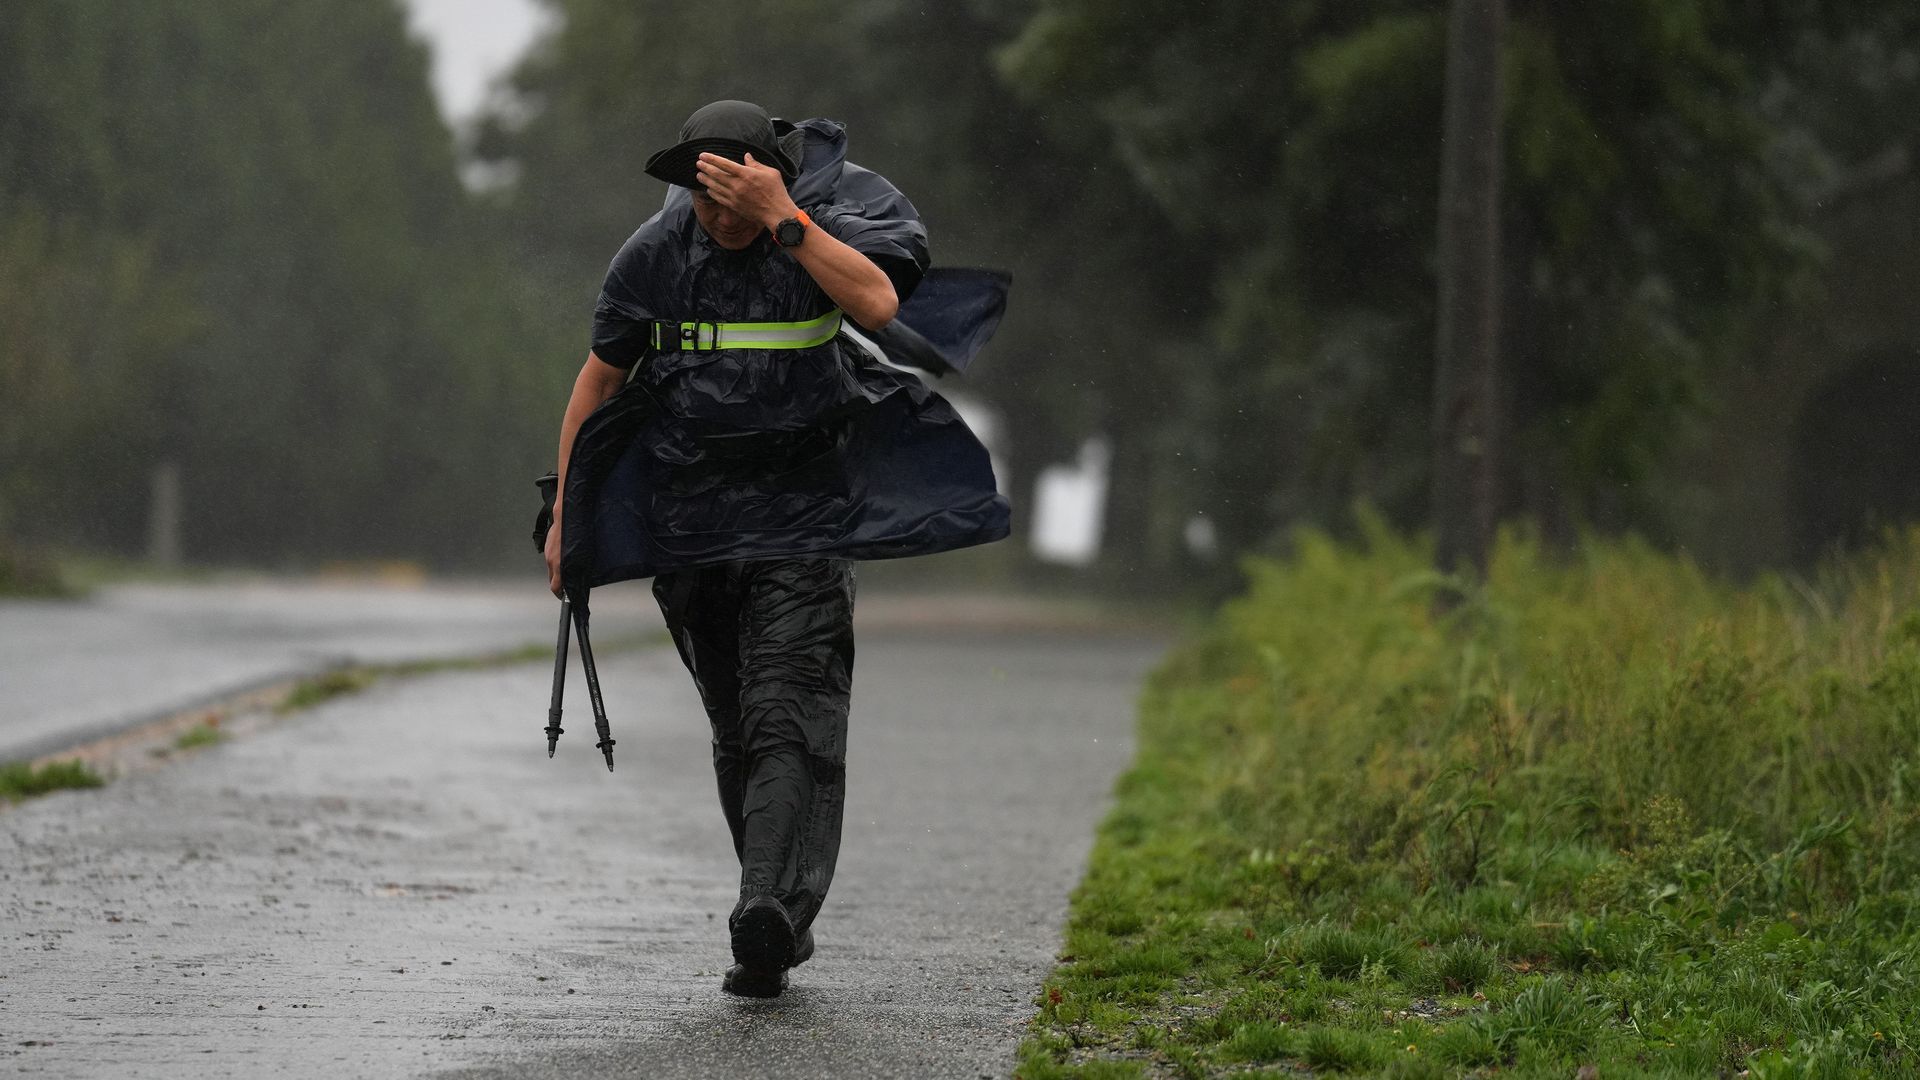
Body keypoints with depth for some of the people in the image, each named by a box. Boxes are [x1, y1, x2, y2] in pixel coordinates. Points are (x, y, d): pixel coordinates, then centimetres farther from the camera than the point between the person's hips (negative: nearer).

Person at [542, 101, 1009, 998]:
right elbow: (599, 379, 11)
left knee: (791, 718, -18)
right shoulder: (656, 254, 1)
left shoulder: (830, 223, -6)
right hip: (689, 518, 4)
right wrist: (564, 513, 9)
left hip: (804, 517, -4)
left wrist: (780, 217, -32)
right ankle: (784, 920, 17)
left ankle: (770, 912, -31)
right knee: (737, 732, 8)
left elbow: (878, 301, -28)